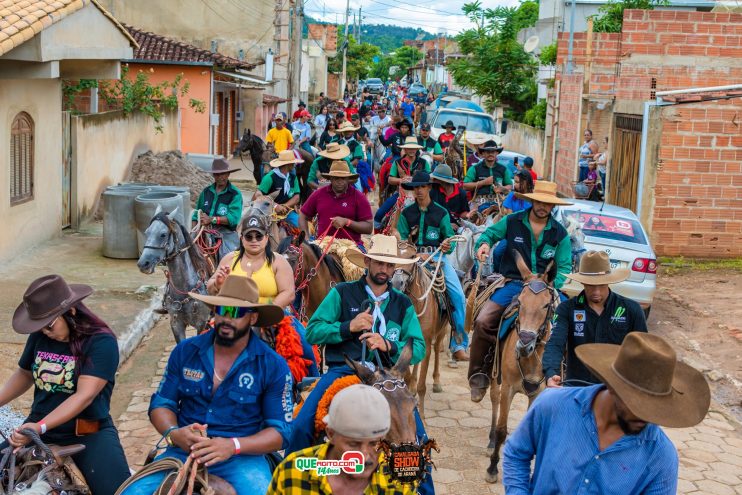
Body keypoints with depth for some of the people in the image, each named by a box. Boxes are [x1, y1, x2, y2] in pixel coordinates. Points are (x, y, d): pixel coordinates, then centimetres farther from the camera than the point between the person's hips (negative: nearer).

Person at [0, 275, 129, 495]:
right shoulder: (39, 337, 2)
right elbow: (24, 374, 21)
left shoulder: (101, 342, -14)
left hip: (89, 433, -5)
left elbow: (85, 396, -22)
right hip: (39, 428, 5)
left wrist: (41, 427, -31)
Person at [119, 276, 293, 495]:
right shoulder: (185, 351, 5)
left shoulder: (273, 366, -4)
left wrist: (233, 445, -20)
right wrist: (173, 433, -13)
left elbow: (281, 431, -4)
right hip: (183, 451, 2)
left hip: (243, 456, -2)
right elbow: (161, 404, 10)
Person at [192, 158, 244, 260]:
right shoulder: (206, 192, 13)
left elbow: (234, 218, -16)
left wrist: (211, 219, -22)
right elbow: (196, 215, 18)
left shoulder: (235, 194, -3)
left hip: (226, 235, -4)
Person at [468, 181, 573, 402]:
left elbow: (564, 267, 5)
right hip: (513, 283, -1)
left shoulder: (560, 233, 4)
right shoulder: (513, 222, 3)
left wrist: (551, 287, -14)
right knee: (483, 322, -18)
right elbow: (490, 233, 17)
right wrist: (484, 243, -7)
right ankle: (479, 375, -3)